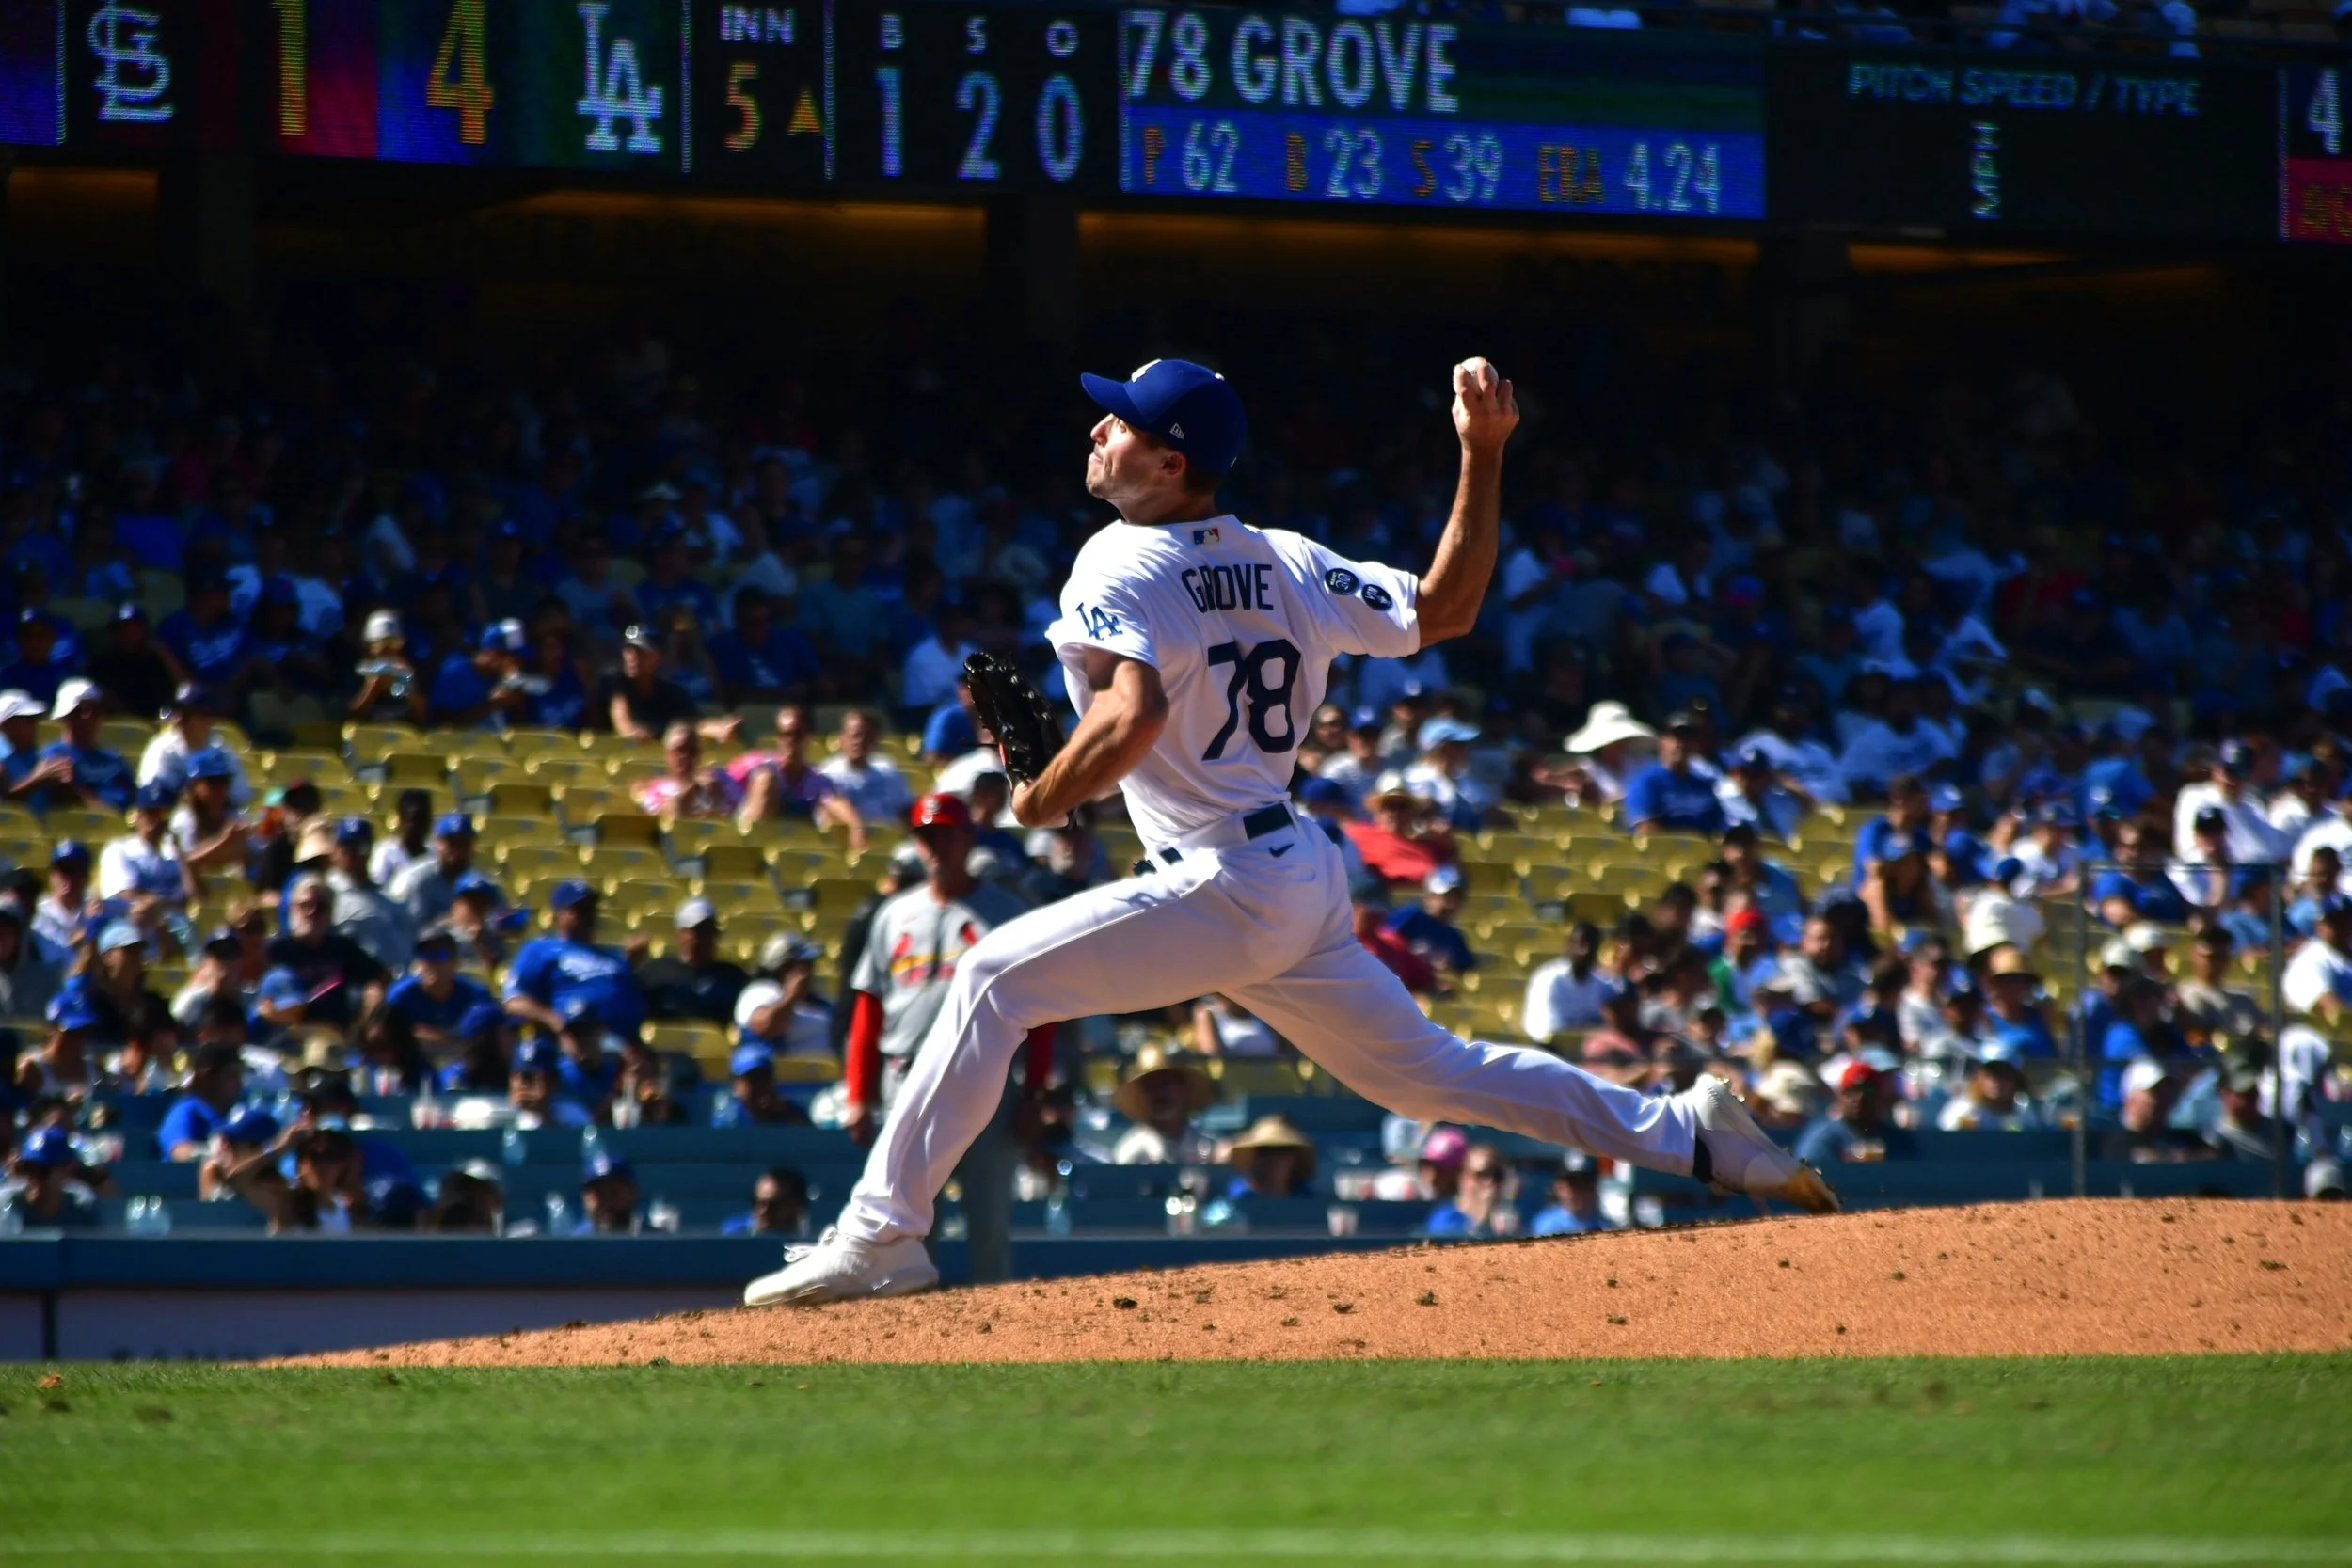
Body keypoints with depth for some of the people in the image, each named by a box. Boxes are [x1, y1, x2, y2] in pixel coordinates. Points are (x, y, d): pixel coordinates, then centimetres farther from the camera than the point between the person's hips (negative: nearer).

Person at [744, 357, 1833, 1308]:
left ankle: (882, 1235, -16)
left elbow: (1131, 718, -27)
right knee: (1426, 1071, 20)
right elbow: (1445, 610, 14)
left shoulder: (1121, 566, -11)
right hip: (1308, 881, 8)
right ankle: (1688, 1132, 20)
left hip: (1223, 888, -8)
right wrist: (1483, 456, 15)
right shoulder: (1286, 565, 11)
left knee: (994, 981, -10)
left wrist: (1039, 802, -12)